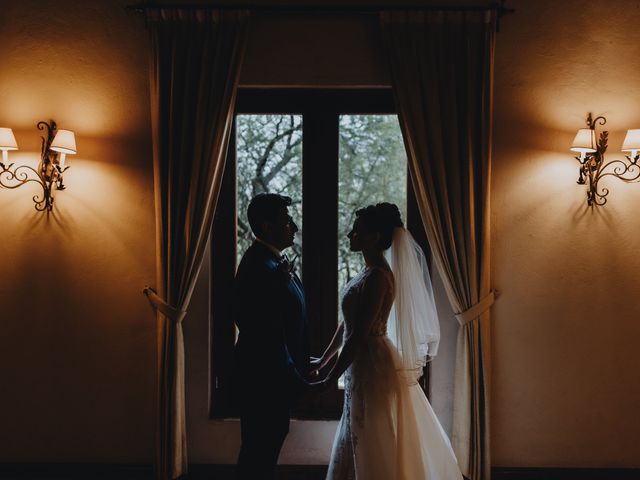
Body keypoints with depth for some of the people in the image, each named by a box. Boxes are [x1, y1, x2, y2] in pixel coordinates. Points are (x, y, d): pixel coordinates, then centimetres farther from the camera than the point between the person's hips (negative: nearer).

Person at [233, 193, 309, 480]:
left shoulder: (271, 261, 8)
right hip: (264, 381, -10)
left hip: (272, 377, 10)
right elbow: (271, 340, -25)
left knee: (263, 450, 23)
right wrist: (299, 385, -18)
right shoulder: (261, 268, -25)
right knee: (259, 455, 5)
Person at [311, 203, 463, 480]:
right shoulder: (369, 272, 9)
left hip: (374, 369, -9)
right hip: (364, 366, 9)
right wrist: (323, 360, 19)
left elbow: (359, 336, -23)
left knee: (377, 453, 5)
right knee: (361, 445, 20)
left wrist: (330, 380, -18)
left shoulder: (377, 277, -20)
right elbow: (347, 324, 15)